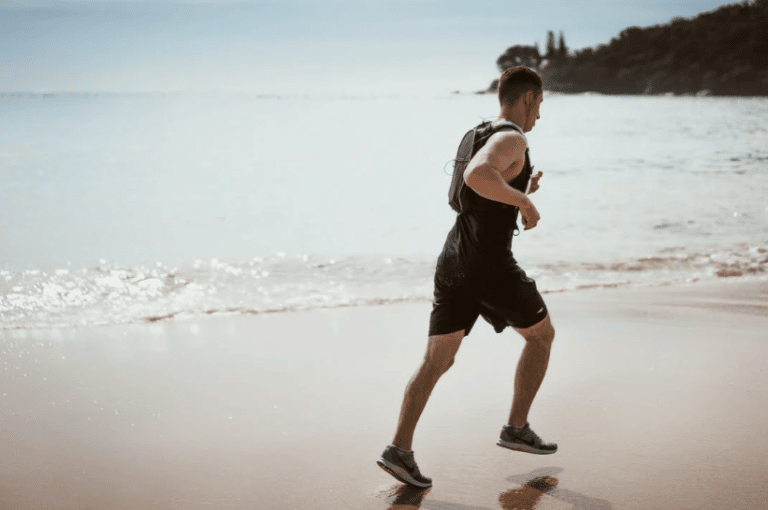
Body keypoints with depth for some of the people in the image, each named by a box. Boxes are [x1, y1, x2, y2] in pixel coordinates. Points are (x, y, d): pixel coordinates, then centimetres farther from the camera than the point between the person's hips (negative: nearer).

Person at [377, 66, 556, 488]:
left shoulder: (482, 138, 20)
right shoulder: (512, 140, -10)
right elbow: (477, 176, -33)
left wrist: (521, 192, 30)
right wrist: (525, 201, -21)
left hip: (453, 260, 8)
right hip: (490, 266, -8)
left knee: (436, 361, 5)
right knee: (541, 335, 15)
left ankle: (399, 449, -5)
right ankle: (517, 429, 19)